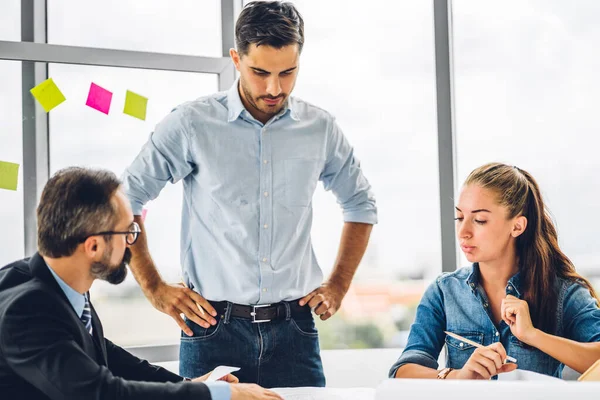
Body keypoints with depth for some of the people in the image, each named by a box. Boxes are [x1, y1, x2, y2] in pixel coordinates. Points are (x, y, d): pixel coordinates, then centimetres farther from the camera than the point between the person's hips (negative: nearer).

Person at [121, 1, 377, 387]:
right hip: (214, 330, -2)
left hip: (293, 330, 2)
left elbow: (361, 204, 20)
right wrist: (154, 288, -2)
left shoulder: (320, 129, 5)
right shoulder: (192, 124, -5)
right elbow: (126, 200, 1)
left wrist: (339, 284, 12)